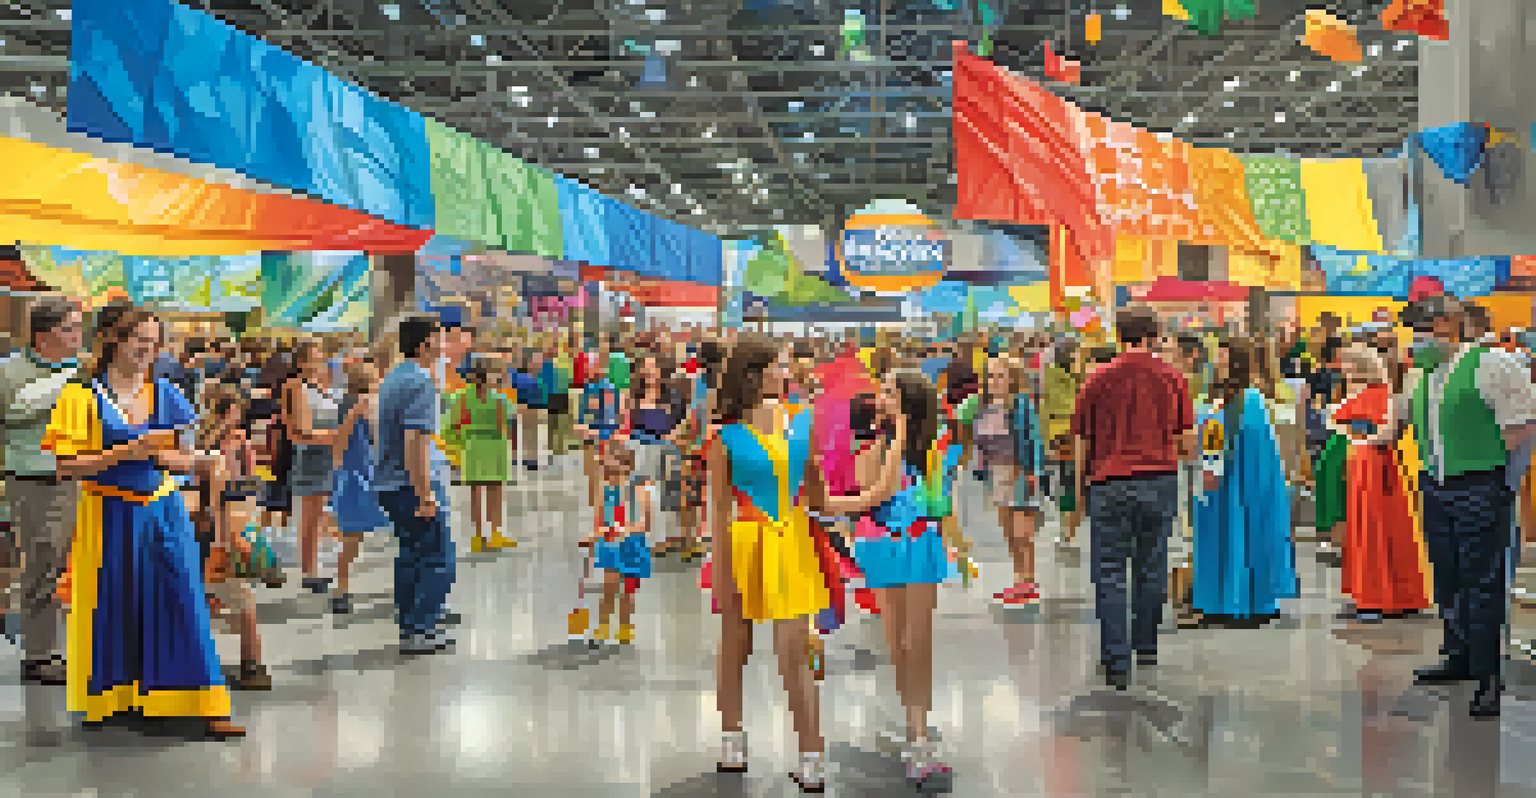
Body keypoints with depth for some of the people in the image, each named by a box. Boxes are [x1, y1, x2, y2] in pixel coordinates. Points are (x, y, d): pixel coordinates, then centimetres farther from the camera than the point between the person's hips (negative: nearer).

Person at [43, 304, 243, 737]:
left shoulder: (165, 393, 6)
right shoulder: (84, 396, -5)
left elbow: (189, 461, 8)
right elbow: (68, 466, -11)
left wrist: (163, 455, -14)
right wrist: (129, 450, -20)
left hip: (165, 512, 3)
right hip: (110, 517, -3)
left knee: (185, 604, -2)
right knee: (112, 610, 6)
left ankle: (208, 706, -1)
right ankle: (103, 700, 26)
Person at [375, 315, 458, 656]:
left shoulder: (393, 378, 14)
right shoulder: (420, 382, -17)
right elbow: (415, 443, -23)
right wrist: (426, 496, -22)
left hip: (390, 483, 10)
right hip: (415, 483, -10)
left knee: (411, 556, 16)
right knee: (439, 560, -5)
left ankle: (412, 627, 21)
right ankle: (418, 631, -6)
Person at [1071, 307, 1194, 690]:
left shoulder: (1099, 379, 0)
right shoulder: (1172, 378, 4)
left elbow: (1082, 440, 3)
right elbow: (1186, 439, 4)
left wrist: (1081, 484, 15)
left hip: (1109, 482, -2)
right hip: (1159, 479, 2)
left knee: (1109, 573, 2)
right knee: (1152, 568, 16)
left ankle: (1117, 661, -2)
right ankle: (1146, 645, 27)